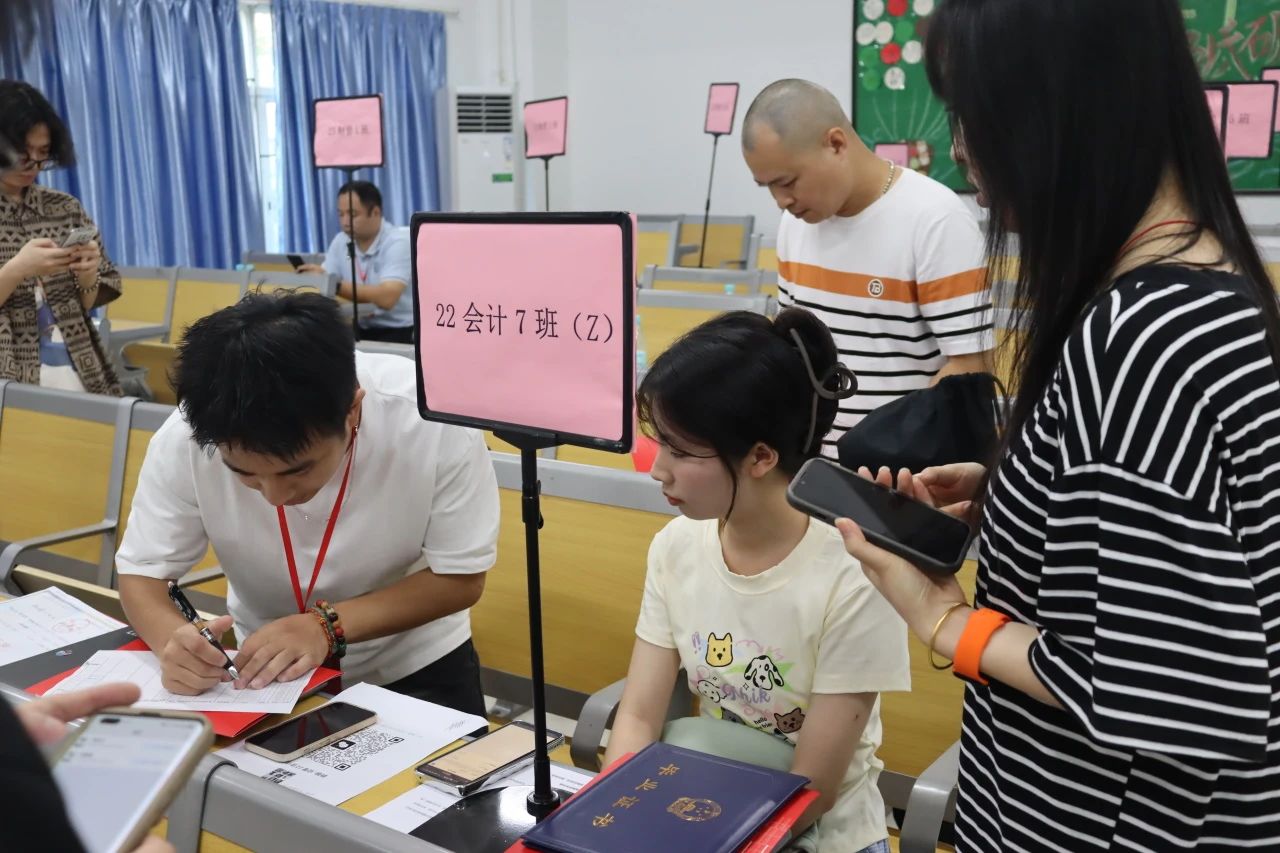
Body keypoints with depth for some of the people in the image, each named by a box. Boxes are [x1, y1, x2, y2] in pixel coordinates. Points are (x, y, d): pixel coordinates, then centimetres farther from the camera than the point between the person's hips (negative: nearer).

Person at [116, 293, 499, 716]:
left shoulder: (432, 417, -27)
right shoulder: (185, 439, -22)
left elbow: (460, 578, -17)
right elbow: (141, 571, -9)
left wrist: (327, 625, -29)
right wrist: (170, 637, -30)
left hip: (414, 667, -1)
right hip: (266, 674, 2)